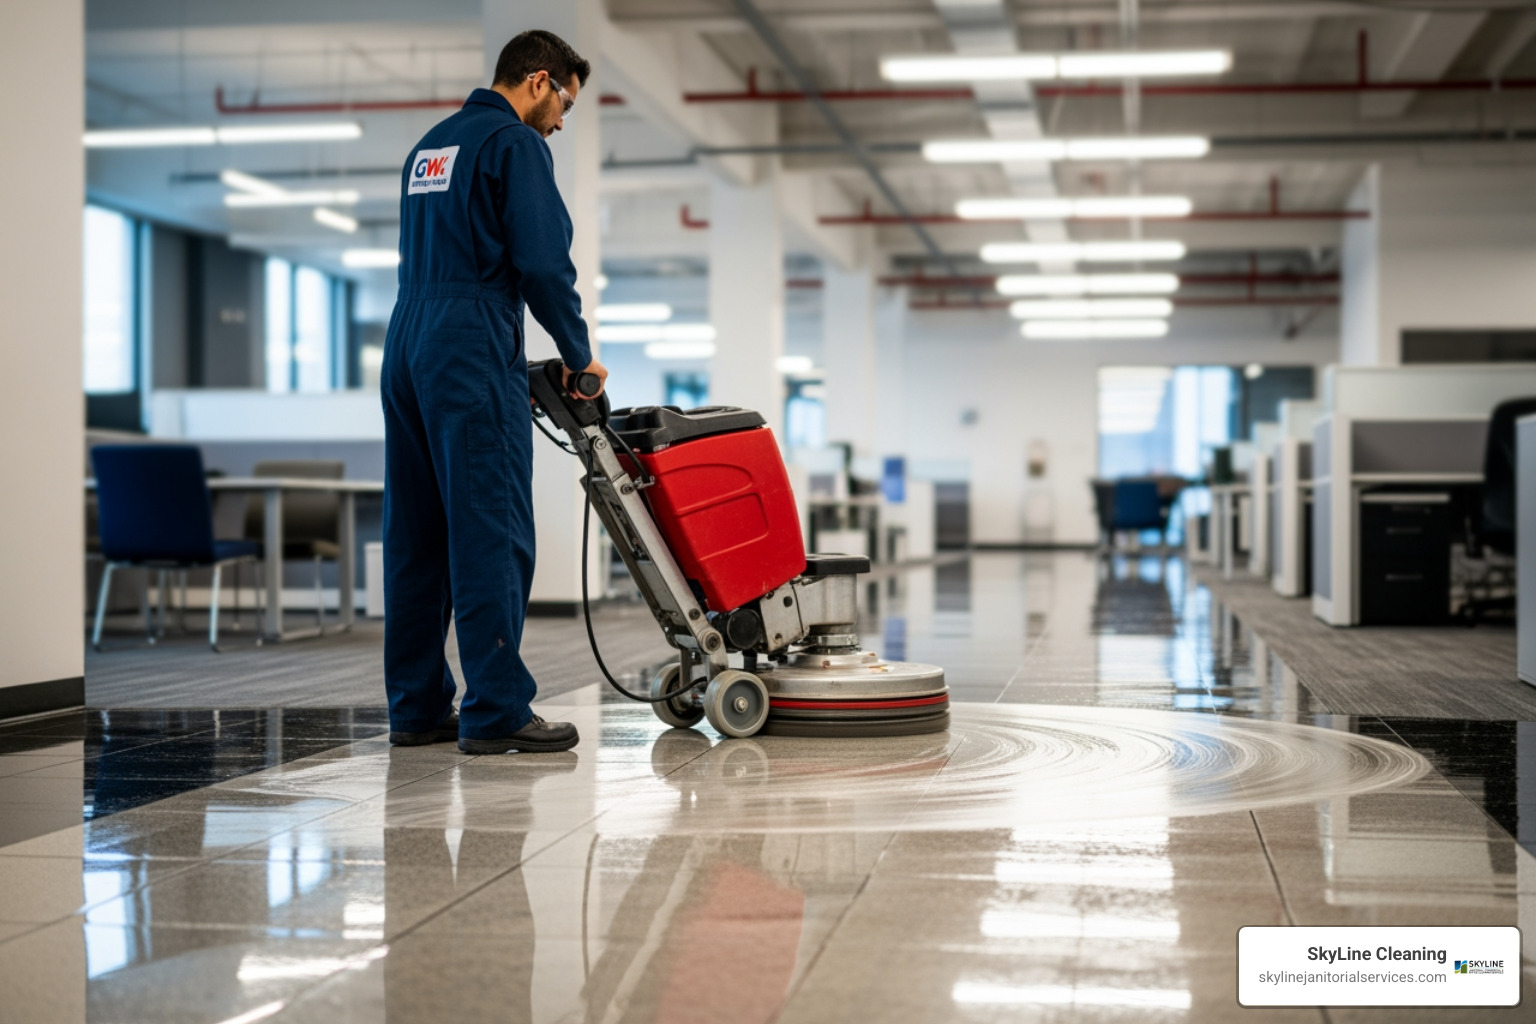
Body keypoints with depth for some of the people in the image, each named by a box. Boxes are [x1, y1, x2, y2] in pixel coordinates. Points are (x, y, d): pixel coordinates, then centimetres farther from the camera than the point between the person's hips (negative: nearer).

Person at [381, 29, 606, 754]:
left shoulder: (431, 145, 22)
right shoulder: (516, 143, -5)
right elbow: (543, 261, -14)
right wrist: (580, 355, -2)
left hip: (405, 349, 9)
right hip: (472, 354, -9)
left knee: (416, 535, 9)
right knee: (491, 534, -8)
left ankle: (417, 708, 13)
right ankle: (496, 712, -8)